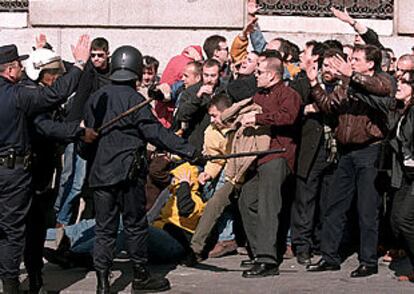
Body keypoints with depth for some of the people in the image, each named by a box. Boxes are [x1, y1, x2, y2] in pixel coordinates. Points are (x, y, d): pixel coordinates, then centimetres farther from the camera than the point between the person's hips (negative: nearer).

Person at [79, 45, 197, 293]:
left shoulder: (96, 98, 7)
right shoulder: (134, 99, -10)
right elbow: (155, 132, -16)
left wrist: (89, 157, 32)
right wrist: (188, 151, -17)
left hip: (99, 173, 5)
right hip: (128, 172, -5)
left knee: (105, 227, 7)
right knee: (135, 224, 7)